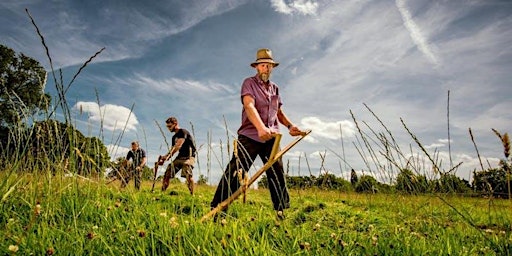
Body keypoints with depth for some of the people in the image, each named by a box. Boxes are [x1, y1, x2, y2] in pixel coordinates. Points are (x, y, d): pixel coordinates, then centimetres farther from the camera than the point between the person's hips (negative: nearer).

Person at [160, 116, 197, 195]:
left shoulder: (183, 132, -9)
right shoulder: (174, 137, 17)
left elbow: (178, 145, -22)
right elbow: (173, 149, 16)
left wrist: (167, 155, -28)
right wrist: (165, 158, -1)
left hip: (189, 157, -8)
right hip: (180, 157, 8)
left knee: (188, 175, -28)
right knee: (167, 174, 1)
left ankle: (192, 194, -23)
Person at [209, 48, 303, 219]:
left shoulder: (275, 88, 20)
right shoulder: (249, 83, 1)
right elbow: (249, 106, -18)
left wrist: (289, 125, 7)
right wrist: (260, 127, -35)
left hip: (271, 138, 6)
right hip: (250, 136, -5)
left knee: (277, 174, 7)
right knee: (235, 173, -12)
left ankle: (281, 211, 19)